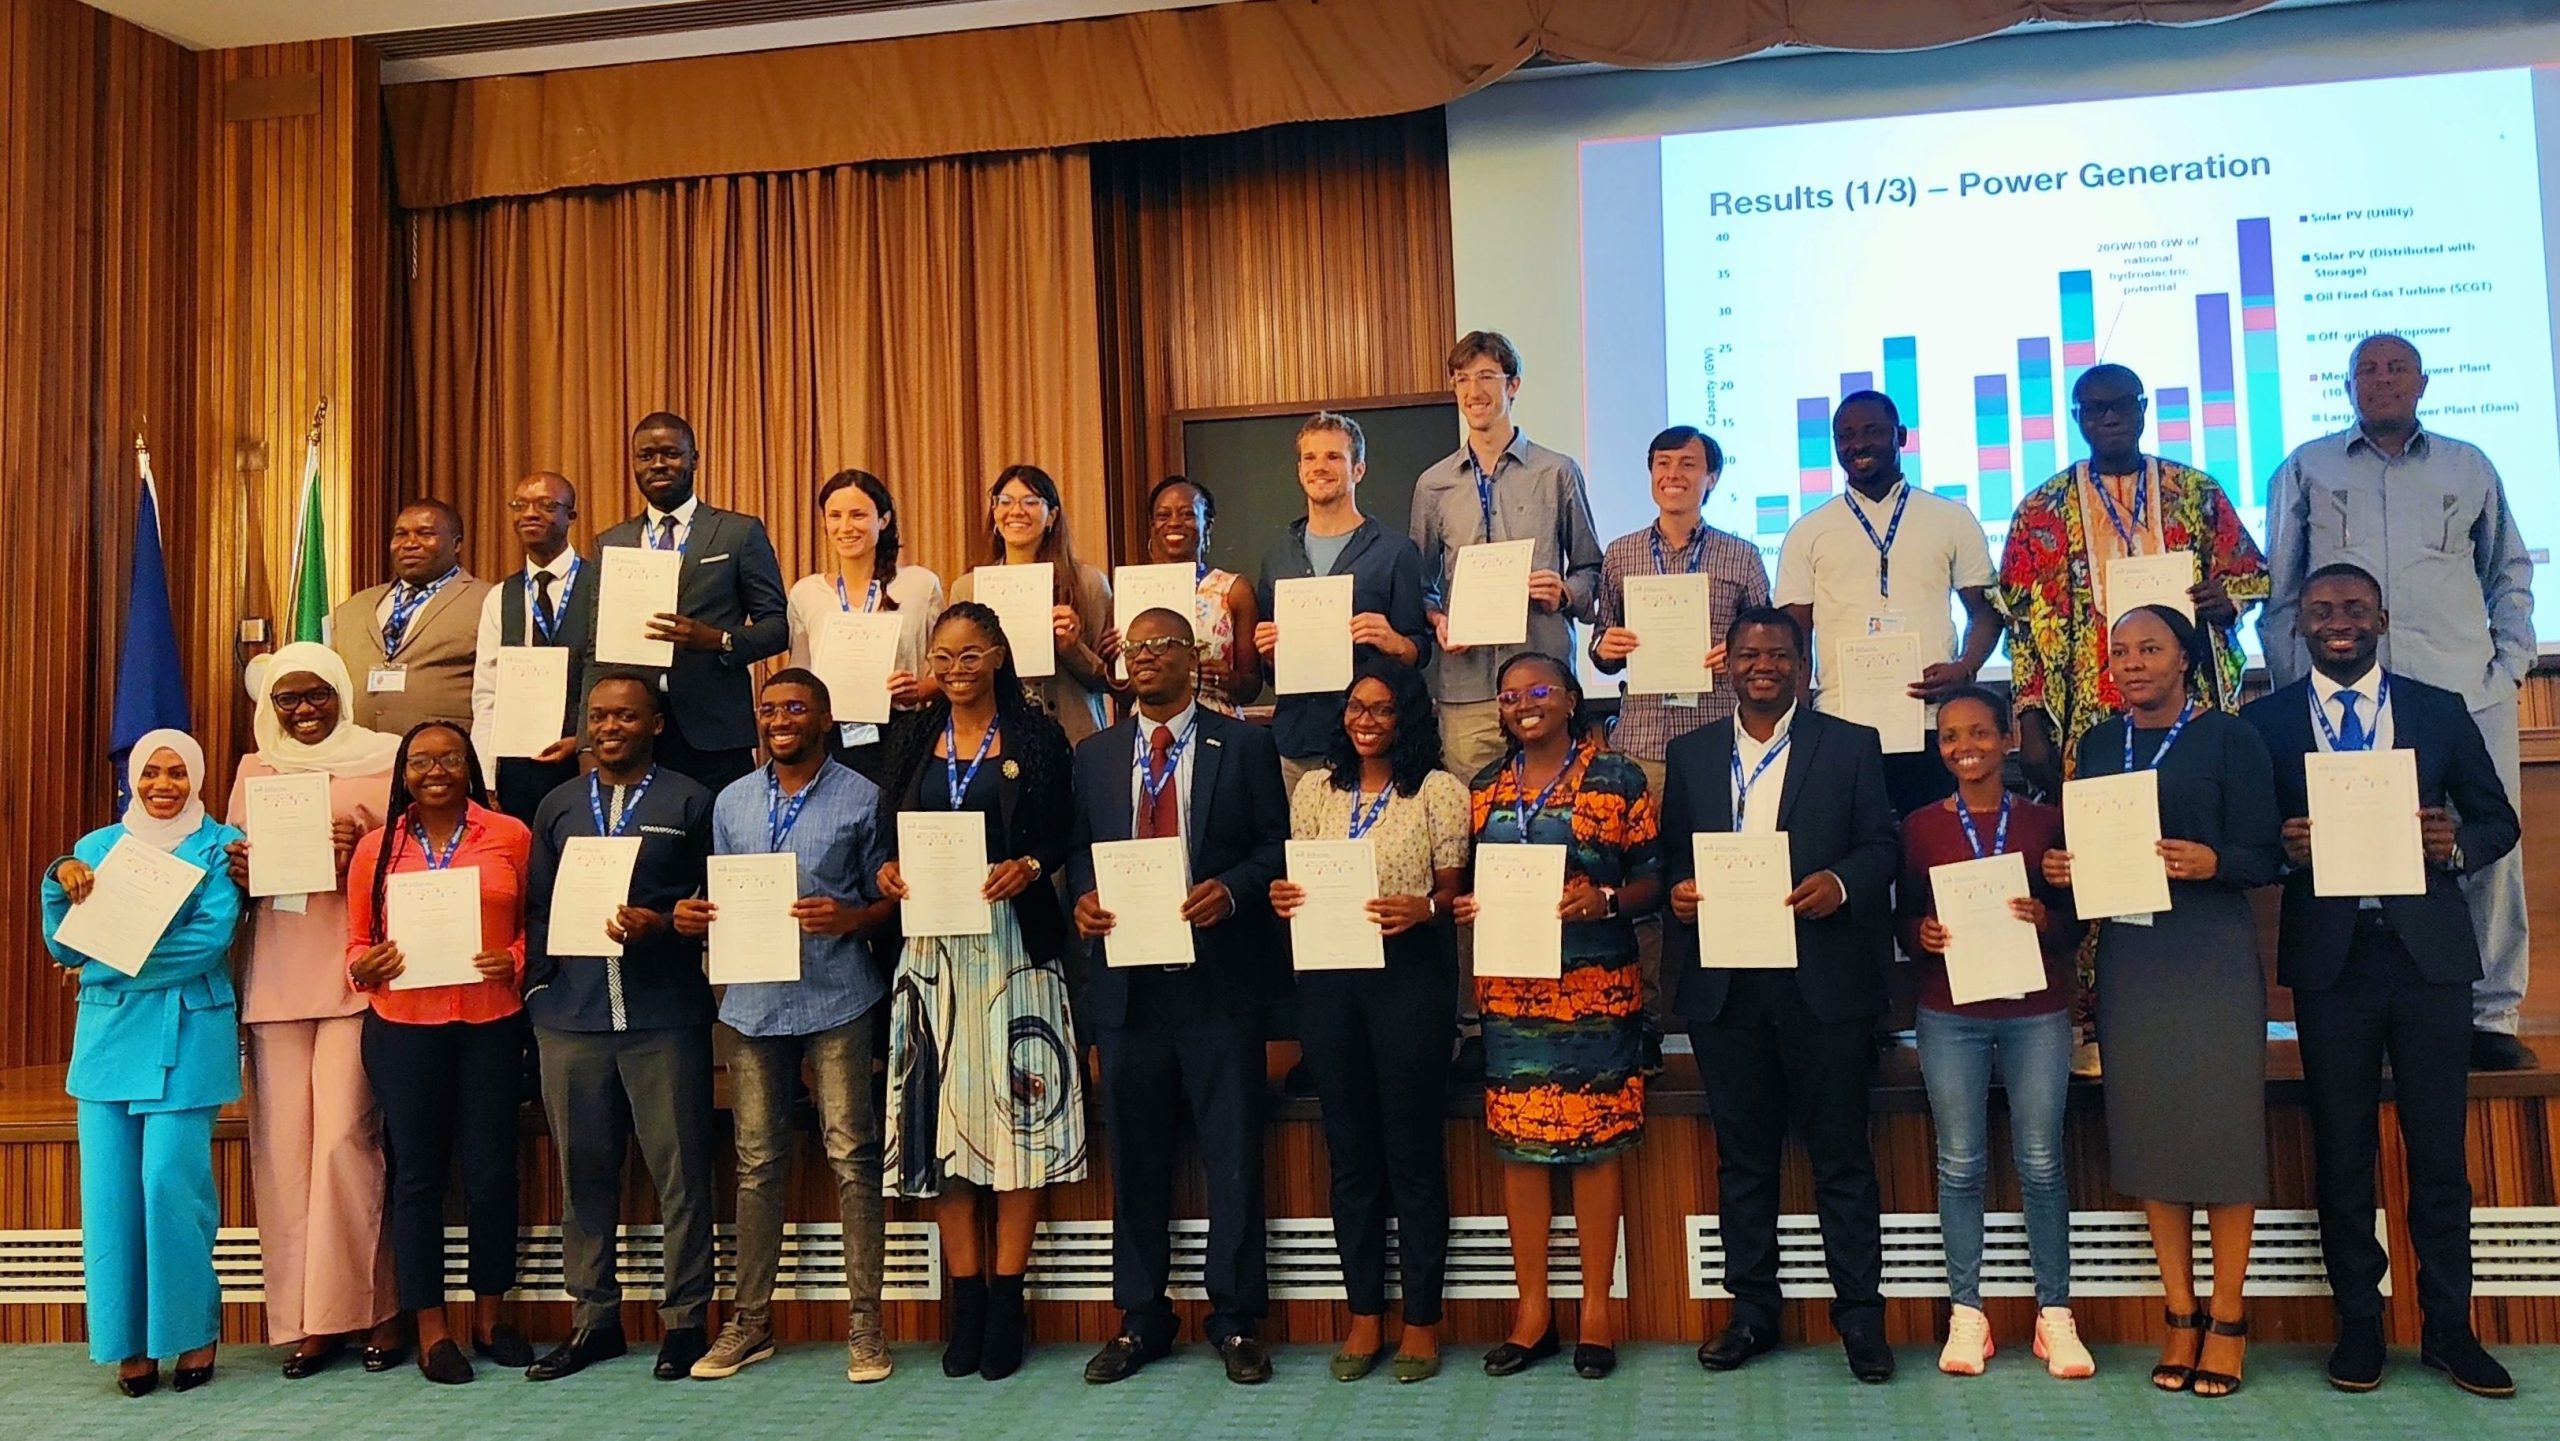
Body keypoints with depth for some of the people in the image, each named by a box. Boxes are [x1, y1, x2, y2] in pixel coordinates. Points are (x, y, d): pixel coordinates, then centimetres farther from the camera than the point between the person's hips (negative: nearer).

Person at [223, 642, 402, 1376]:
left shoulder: (380, 764, 4)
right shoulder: (253, 770, 15)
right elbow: (232, 862, 19)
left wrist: (362, 854, -16)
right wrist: (235, 872, -3)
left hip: (355, 975, -4)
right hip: (275, 978, 4)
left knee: (345, 1139, -8)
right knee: (282, 1146, 1)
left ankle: (372, 1309, 3)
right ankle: (308, 1319, 8)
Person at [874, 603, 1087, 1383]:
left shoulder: (1037, 738, 4)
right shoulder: (911, 740, 13)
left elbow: (1063, 835, 0)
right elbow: (890, 834, 12)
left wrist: (1027, 866, -18)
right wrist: (888, 870, -8)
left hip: (1013, 943, -3)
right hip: (932, 945, 3)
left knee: (1015, 1106, -4)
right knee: (940, 1112, 2)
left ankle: (1006, 1301, 4)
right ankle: (964, 1301, 10)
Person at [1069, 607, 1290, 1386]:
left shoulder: (1245, 745, 3)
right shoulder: (1095, 754, 13)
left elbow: (1275, 848, 0)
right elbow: (1078, 850, 13)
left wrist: (1230, 889, -18)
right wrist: (1082, 898, -7)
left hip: (1220, 978, -3)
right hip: (1127, 980, 3)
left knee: (1233, 1153, 3)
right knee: (1135, 1157, 10)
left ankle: (1236, 1321, 15)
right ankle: (1139, 1319, 22)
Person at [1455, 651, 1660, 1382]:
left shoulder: (1617, 778, 1)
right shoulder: (1484, 789, 13)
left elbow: (1651, 878, 0)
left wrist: (1605, 900, -18)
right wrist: (1464, 907, -3)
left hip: (1596, 986, -3)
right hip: (1509, 988, 3)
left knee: (1597, 1139, 1)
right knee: (1518, 1140, 5)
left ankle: (1596, 1308, 13)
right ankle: (1532, 1309, 15)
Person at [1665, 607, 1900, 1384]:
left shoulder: (1851, 745, 6)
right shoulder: (1690, 754, 13)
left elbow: (1883, 843, 2)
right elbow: (1672, 854, 12)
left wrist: (1842, 882, -17)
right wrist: (1676, 892, -9)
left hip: (1823, 978, -2)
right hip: (1723, 983, 3)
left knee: (1841, 1152, 3)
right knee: (1742, 1154, 10)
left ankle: (1860, 1316, 14)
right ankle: (1752, 1310, 20)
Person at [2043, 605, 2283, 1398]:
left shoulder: (2229, 737, -4)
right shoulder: (2097, 745, 10)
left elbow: (2265, 856, -8)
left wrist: (2210, 862, -27)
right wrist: (2061, 868, -7)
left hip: (2211, 953, -4)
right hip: (2128, 954, 4)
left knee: (2221, 1125, 0)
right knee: (2149, 1131, 6)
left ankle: (2228, 1318, 12)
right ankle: (2180, 1314, 16)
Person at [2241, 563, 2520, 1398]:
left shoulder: (2440, 712, 7)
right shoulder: (2265, 722, 4)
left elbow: (2497, 818, 10)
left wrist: (2456, 845, -11)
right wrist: (2283, 850, -18)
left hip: (2430, 951, 1)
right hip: (2329, 955, -1)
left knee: (2440, 1150, 6)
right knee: (2342, 1151, 7)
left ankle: (2449, 1328, 17)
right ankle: (2359, 1323, 18)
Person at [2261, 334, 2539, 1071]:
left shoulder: (2469, 468, 17)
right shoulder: (2305, 471, 12)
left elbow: (2510, 572, 22)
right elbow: (2279, 590, 11)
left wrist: (2511, 660, 9)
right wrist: (2291, 685, 4)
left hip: (2468, 692, 2)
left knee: (2489, 850, -1)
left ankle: (2489, 1013, 10)